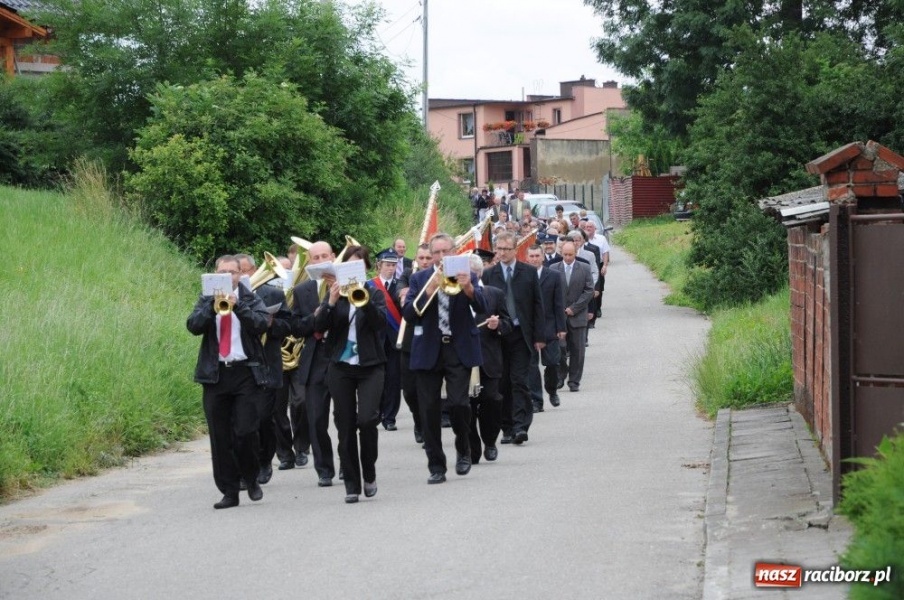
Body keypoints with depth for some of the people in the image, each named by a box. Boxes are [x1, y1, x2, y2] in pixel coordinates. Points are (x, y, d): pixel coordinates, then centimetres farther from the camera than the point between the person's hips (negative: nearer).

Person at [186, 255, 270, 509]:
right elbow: (193, 326, -5)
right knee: (220, 437, 2)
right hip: (215, 374, 2)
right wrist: (213, 306, -18)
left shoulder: (251, 299, 7)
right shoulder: (207, 301, 11)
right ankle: (229, 491, 9)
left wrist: (237, 306, -21)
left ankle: (251, 479, 15)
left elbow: (262, 324, -11)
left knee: (245, 431, -9)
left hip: (246, 372, -2)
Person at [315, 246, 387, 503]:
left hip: (370, 366, -2)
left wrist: (363, 299, -27)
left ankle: (369, 474, 3)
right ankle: (352, 485, 9)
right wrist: (331, 302, -19)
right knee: (345, 426, 2)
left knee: (366, 419, -18)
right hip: (340, 367, 2)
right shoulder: (335, 294, 7)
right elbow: (318, 326, -4)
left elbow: (380, 321, -13)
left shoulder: (374, 293, 5)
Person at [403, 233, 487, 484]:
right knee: (429, 409, 0)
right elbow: (408, 315, -3)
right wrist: (429, 292, -17)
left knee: (458, 402, -14)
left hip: (459, 349, -2)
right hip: (428, 350, 2)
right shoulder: (419, 279, 7)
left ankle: (463, 449, 12)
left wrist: (468, 289, -29)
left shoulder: (466, 276, 5)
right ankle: (436, 466, 9)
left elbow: (482, 308, -9)